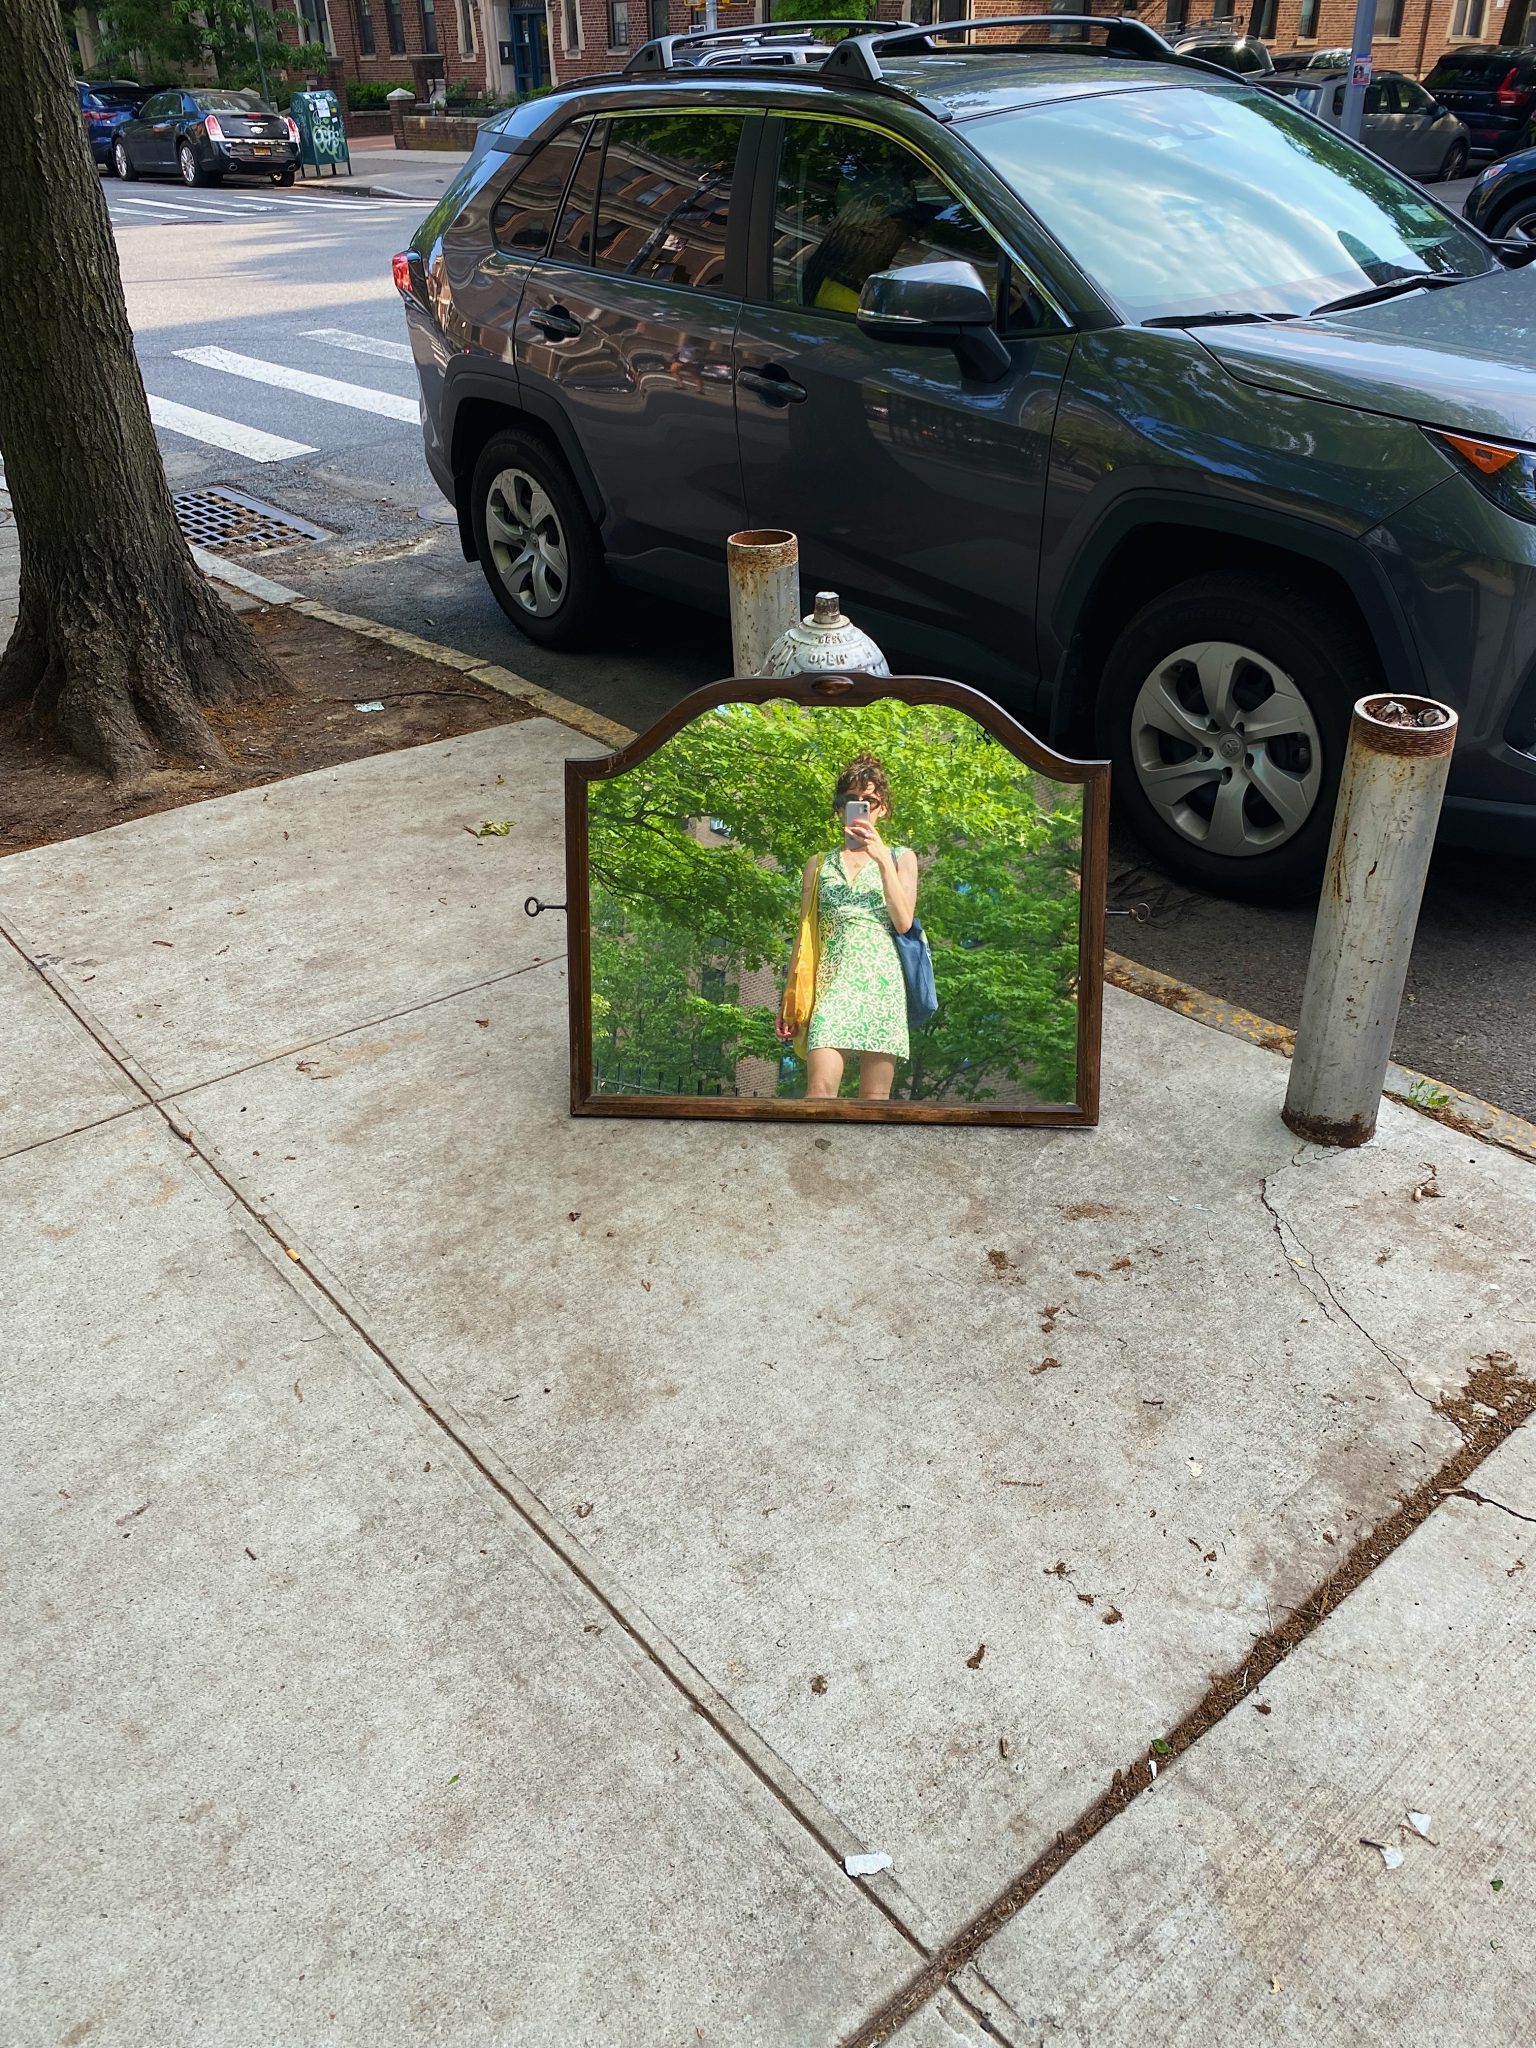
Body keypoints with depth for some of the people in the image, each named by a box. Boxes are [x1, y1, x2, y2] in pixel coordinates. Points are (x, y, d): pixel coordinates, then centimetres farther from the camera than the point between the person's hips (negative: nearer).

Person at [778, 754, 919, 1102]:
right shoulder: (818, 864, 19)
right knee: (819, 1091, -16)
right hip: (831, 980, 0)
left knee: (875, 1097, -4)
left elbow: (904, 922, 2)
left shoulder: (900, 858, 16)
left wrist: (882, 859, -3)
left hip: (881, 981, 0)